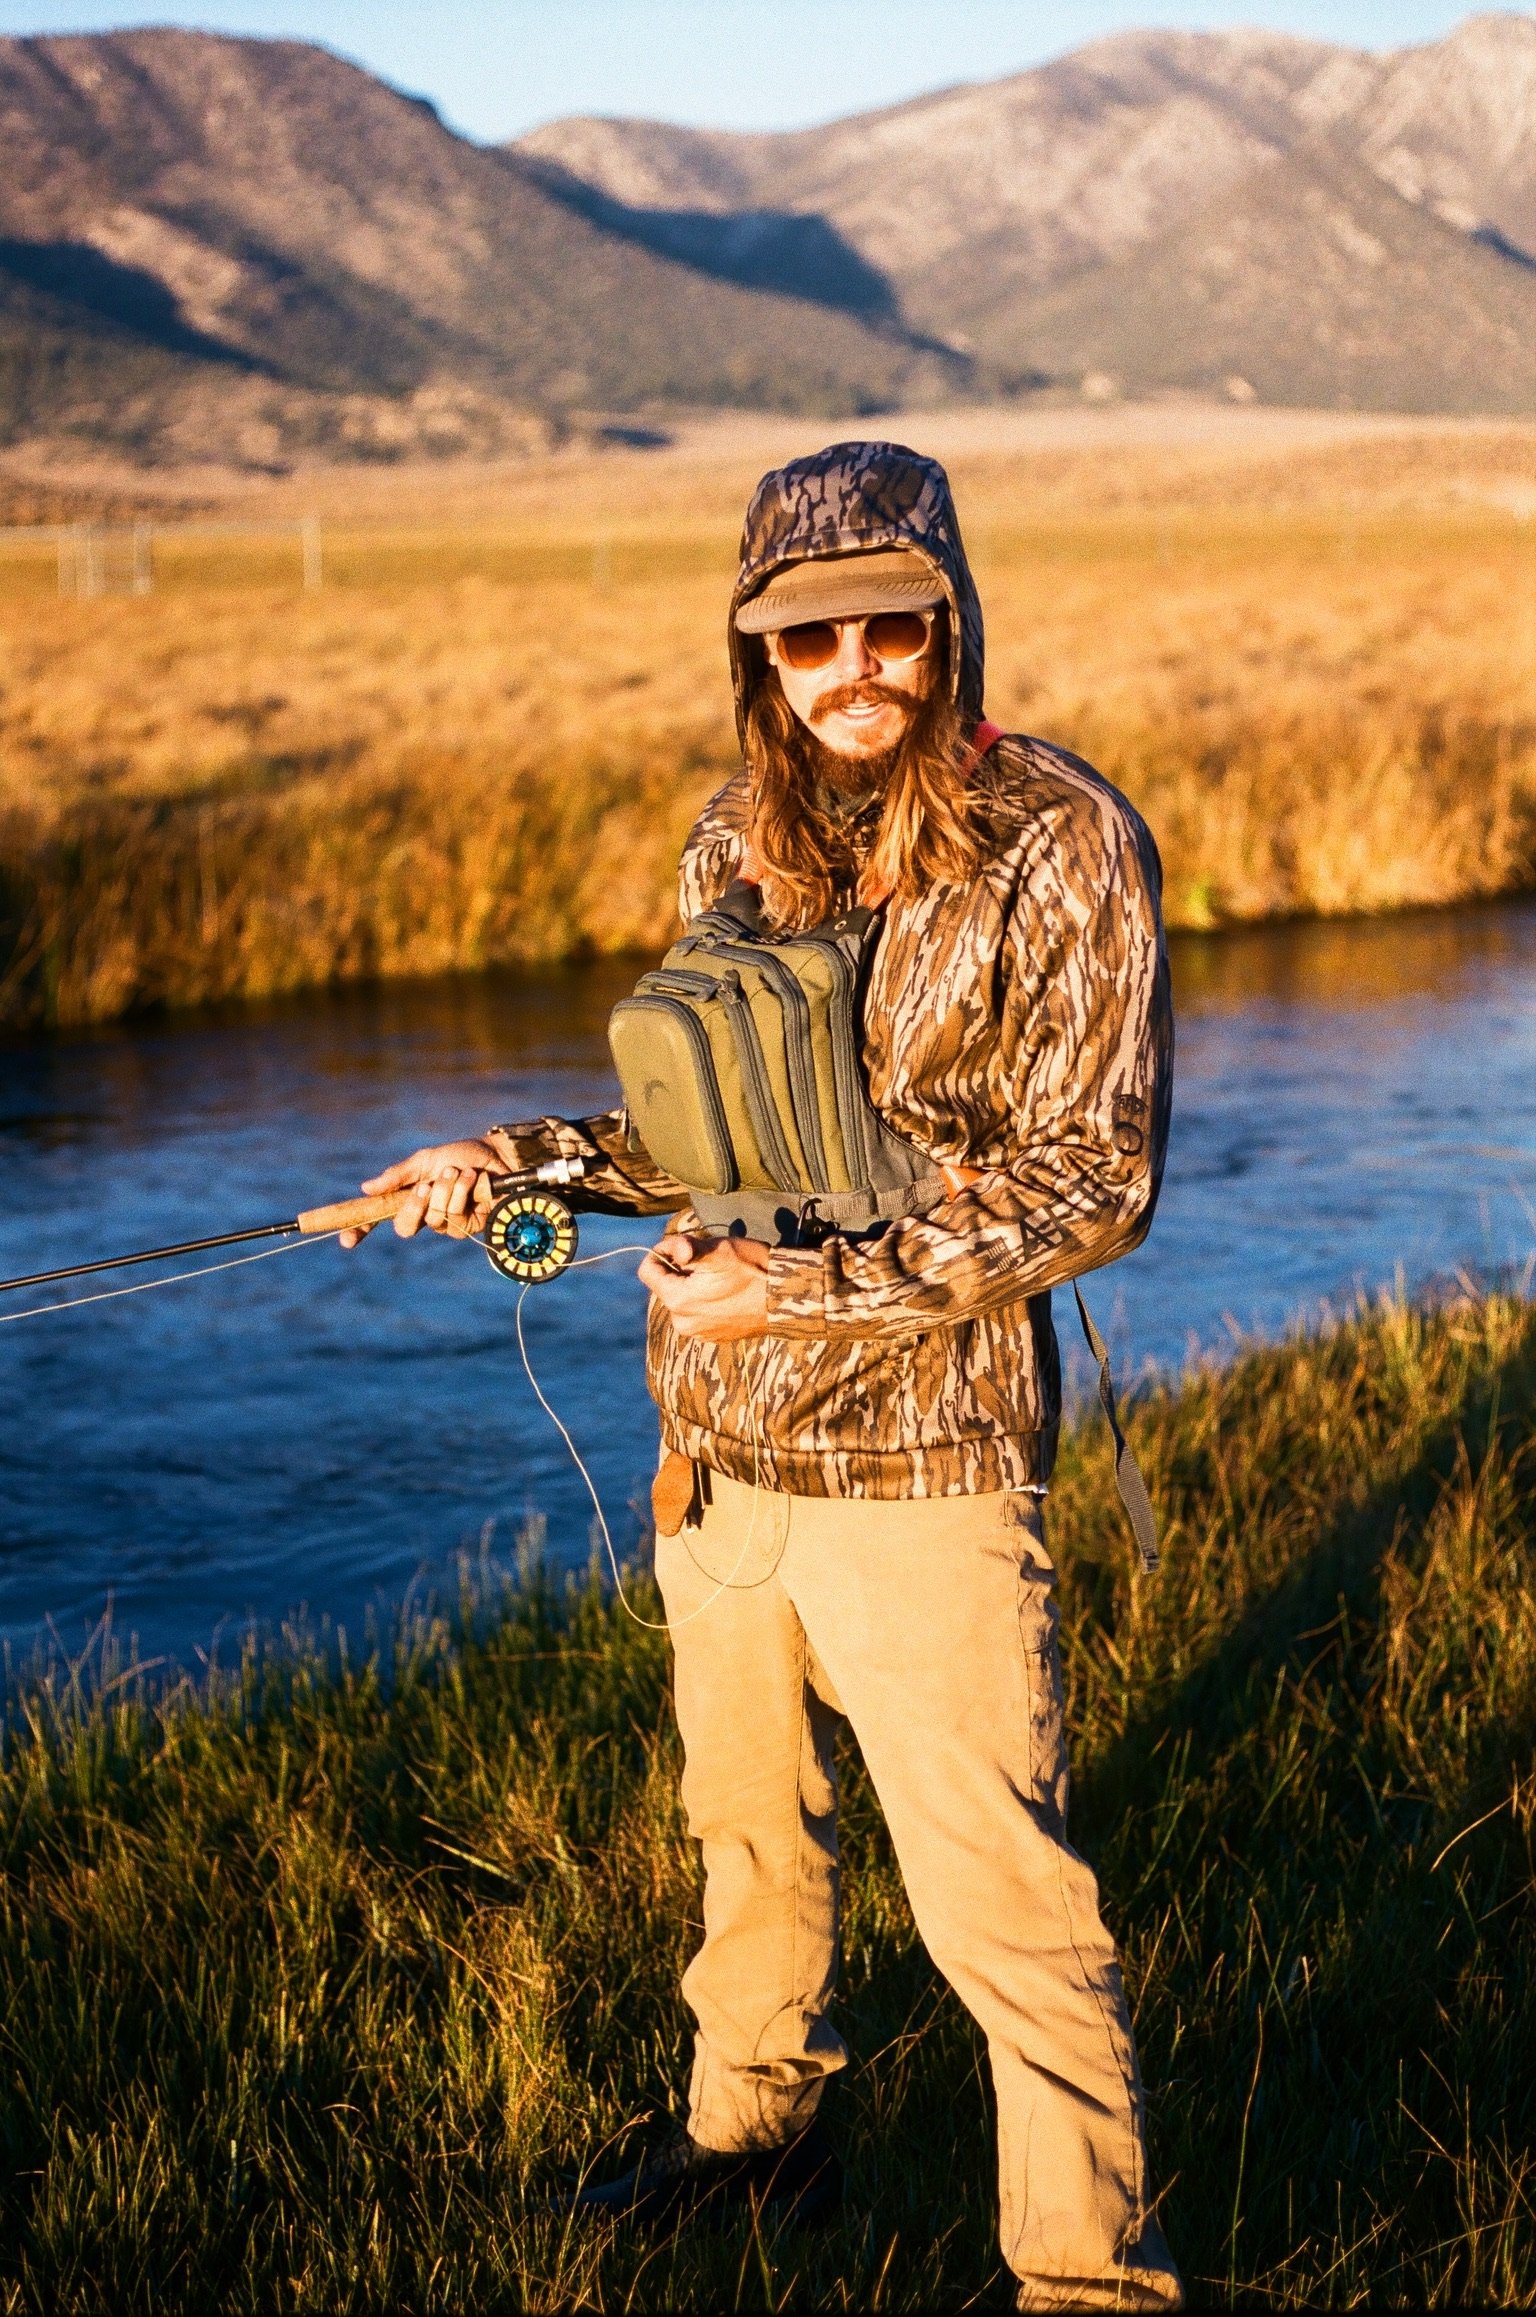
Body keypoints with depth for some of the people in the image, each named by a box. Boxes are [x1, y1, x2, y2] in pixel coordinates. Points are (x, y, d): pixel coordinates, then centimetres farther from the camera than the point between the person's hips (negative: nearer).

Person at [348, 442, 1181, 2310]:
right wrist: (518, 1160, 2)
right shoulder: (736, 844, 6)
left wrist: (812, 1283, -21)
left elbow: (1092, 1178, -15)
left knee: (998, 1899, -3)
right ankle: (754, 2131, 46)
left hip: (917, 1468, -6)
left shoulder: (1060, 847, -13)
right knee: (747, 1826, 24)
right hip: (717, 1447, 7)